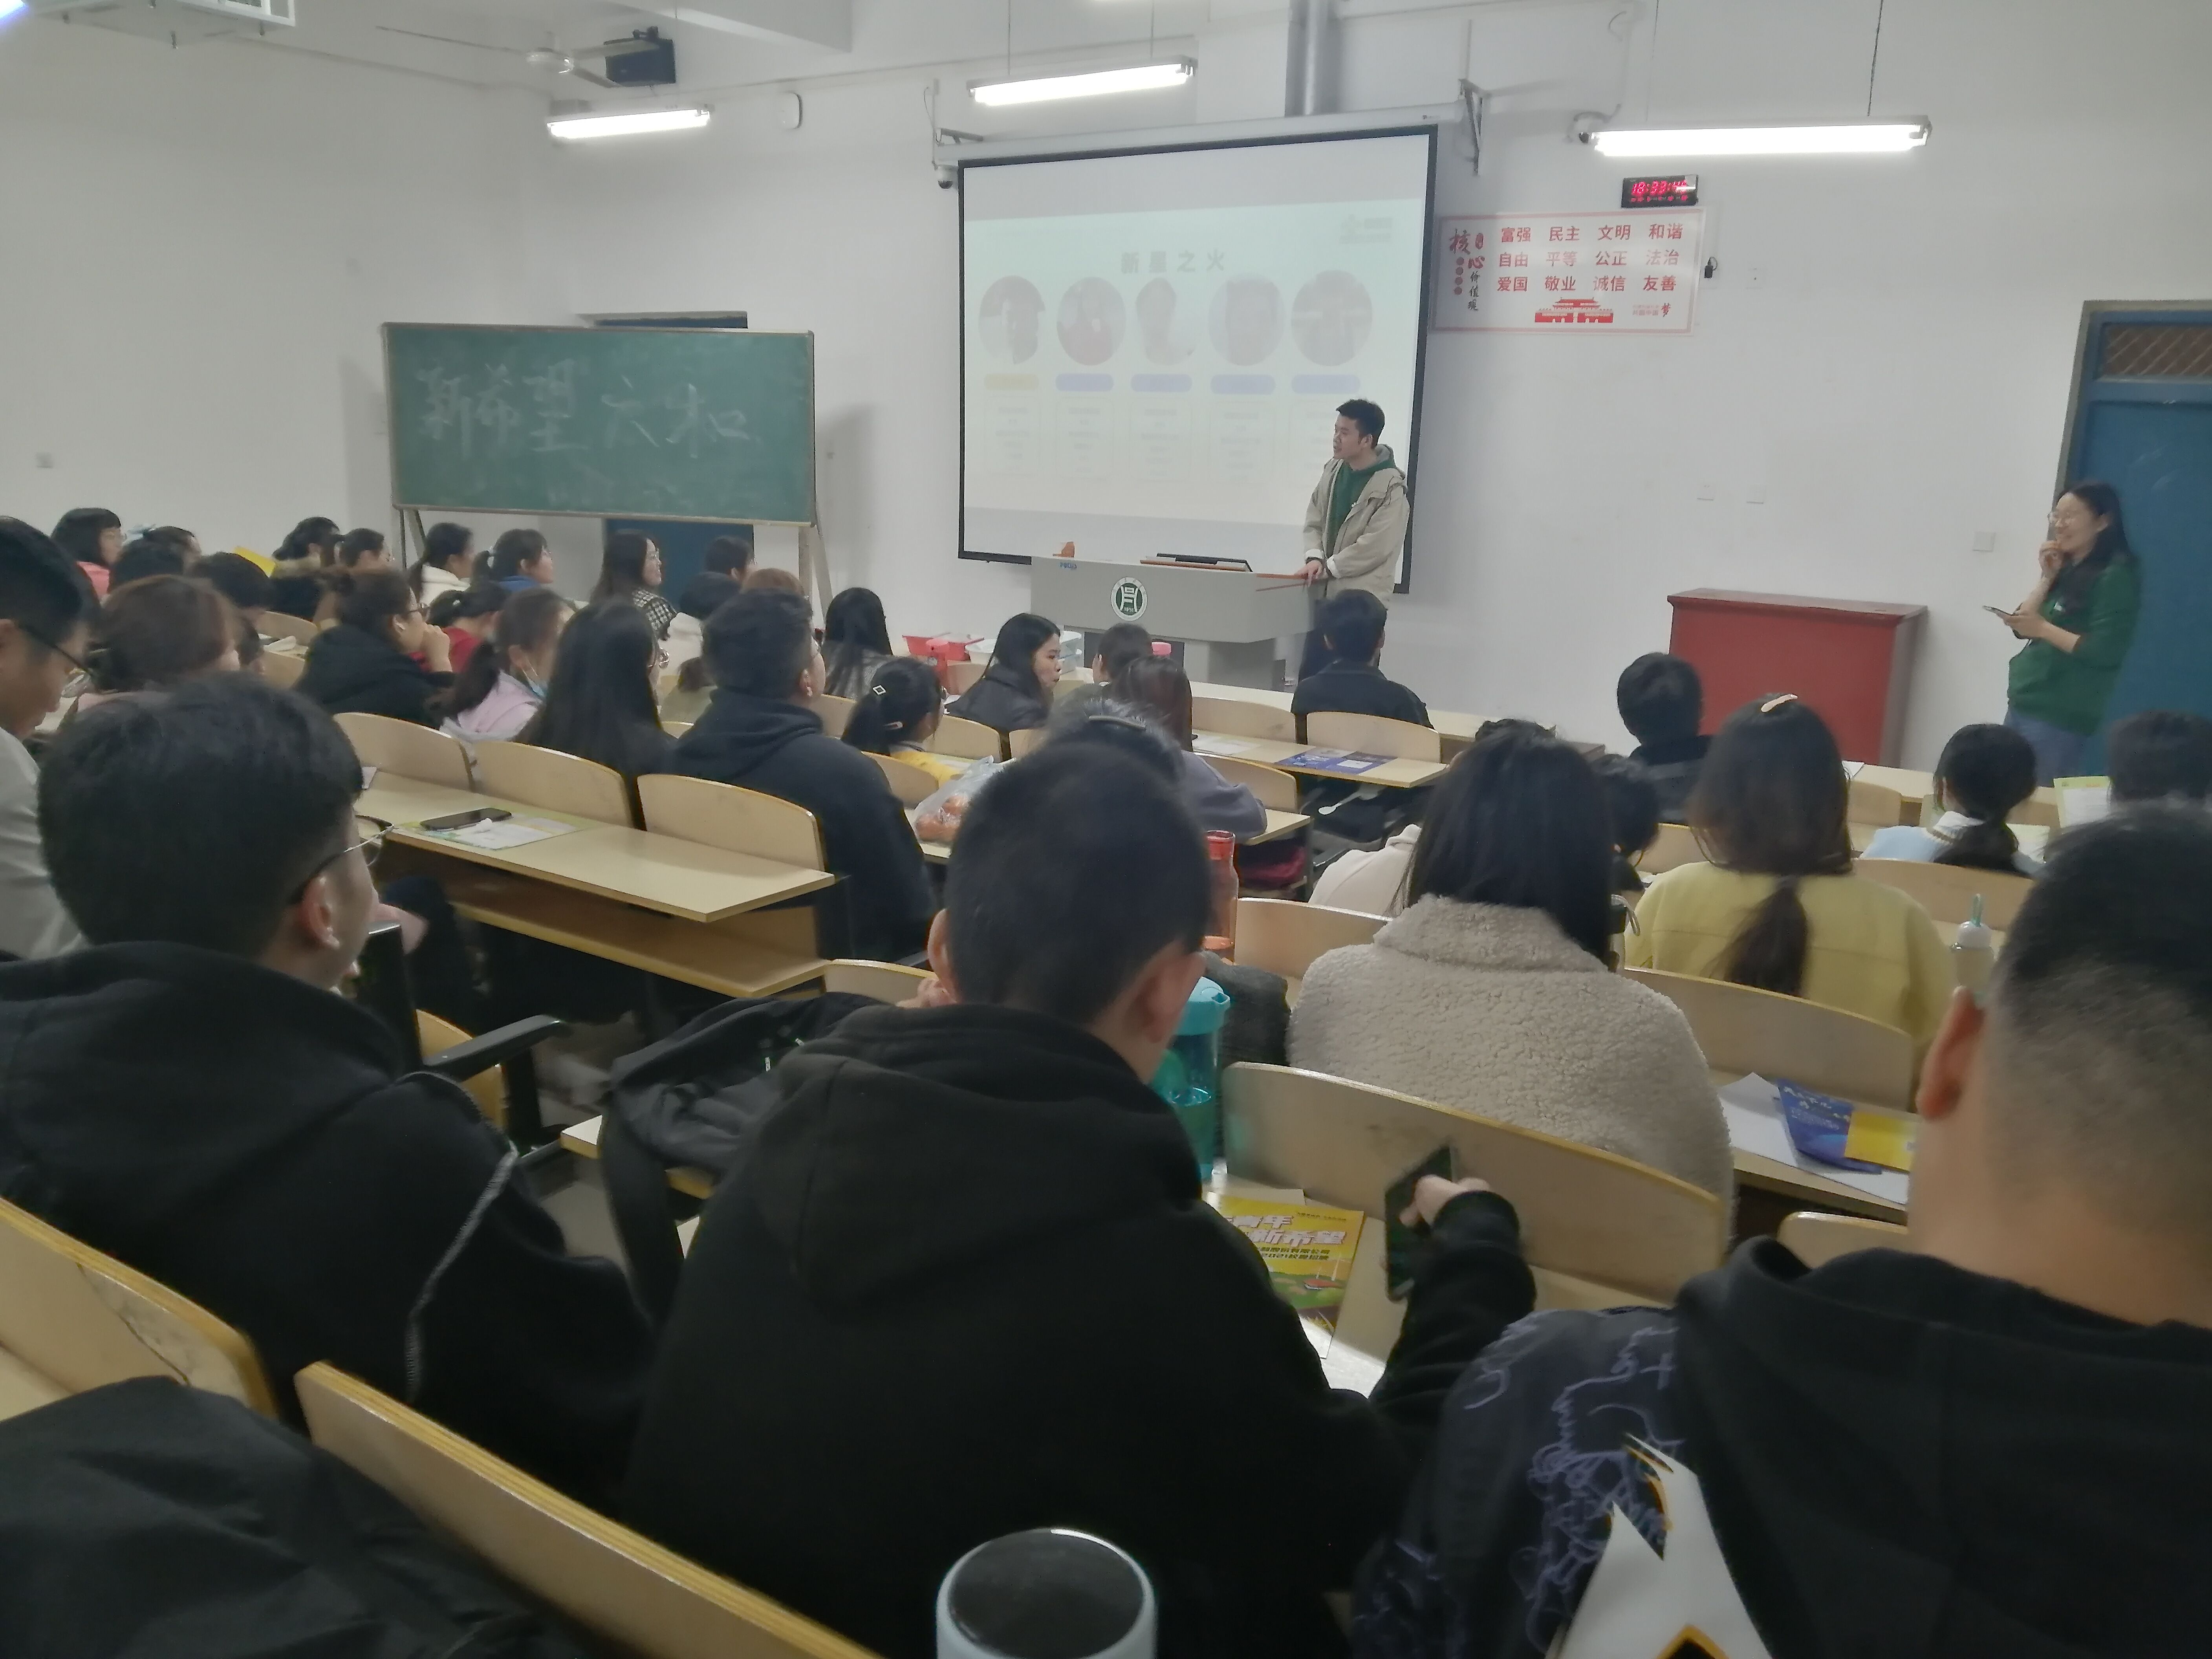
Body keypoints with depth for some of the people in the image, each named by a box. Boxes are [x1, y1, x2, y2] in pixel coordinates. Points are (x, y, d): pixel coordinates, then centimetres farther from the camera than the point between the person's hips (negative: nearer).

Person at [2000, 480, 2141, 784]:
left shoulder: (2115, 576, -9)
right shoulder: (2067, 569, 15)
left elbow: (2103, 652, -18)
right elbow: (2024, 628, 8)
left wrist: (2044, 629, -23)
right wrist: (2047, 578, 2)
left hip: (2059, 717, -8)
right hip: (2022, 704, 8)